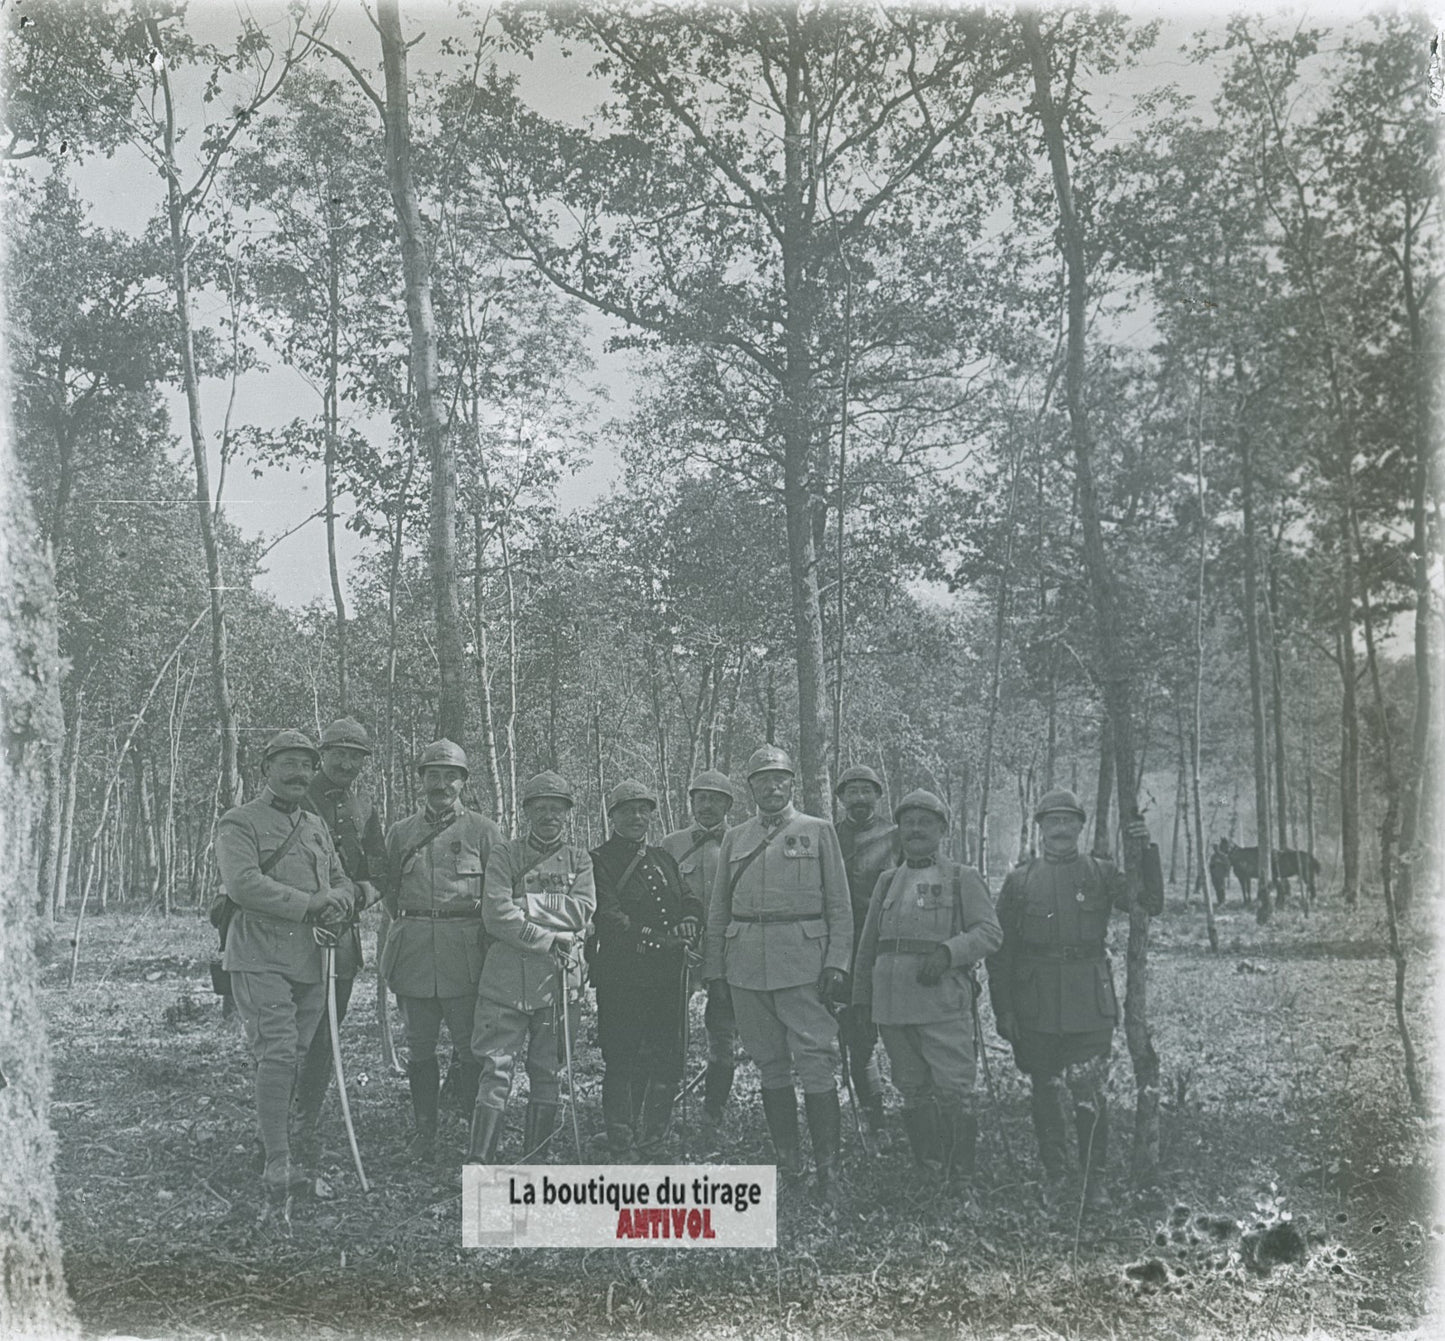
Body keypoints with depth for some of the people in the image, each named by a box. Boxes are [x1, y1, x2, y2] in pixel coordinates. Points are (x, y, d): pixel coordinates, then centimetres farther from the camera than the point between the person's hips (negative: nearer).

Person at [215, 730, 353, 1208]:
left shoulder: (316, 826, 20)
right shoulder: (240, 824, -2)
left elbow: (342, 881, 19)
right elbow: (244, 883, -16)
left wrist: (336, 902, -6)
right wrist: (308, 904, -17)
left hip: (313, 959, 7)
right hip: (260, 957, -7)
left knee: (299, 1056, 10)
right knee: (278, 1053, -14)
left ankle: (277, 1138, 23)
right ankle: (277, 1163, -11)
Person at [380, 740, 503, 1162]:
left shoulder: (483, 830, 4)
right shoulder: (400, 832, 12)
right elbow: (389, 890, 18)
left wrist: (481, 935, -2)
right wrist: (409, 928, 8)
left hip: (465, 954, -3)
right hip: (412, 953, 3)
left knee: (472, 1045, -2)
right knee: (419, 1047, 9)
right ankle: (423, 1134, 19)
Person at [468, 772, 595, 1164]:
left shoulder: (578, 861, 14)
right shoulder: (505, 855, 7)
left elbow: (582, 911, -3)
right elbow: (496, 915, -6)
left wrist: (524, 903, -8)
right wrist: (547, 939, -12)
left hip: (559, 977, 2)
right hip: (507, 975, -2)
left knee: (548, 1070, 5)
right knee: (496, 1065, -7)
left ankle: (535, 1160, 13)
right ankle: (479, 1159, -7)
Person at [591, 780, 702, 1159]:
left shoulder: (664, 860, 20)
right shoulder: (599, 861, -1)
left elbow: (691, 902, 13)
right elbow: (607, 915, -13)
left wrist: (689, 925, -10)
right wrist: (654, 939, -21)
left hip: (669, 975, 6)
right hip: (620, 978, -6)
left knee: (669, 1060, 7)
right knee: (622, 1062, -3)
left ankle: (653, 1148, 20)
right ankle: (620, 1152, 4)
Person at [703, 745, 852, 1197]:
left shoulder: (818, 831, 6)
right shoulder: (734, 839, 15)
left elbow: (839, 904, 3)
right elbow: (718, 908, 16)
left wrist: (837, 963, -6)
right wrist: (713, 968, 9)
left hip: (802, 961, -3)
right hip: (747, 964, 4)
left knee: (815, 1062, -7)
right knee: (770, 1065, 9)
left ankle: (828, 1167, -2)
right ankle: (785, 1160, 18)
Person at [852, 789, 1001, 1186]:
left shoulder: (962, 878, 6)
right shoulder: (887, 881, 17)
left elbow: (990, 933, -3)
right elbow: (868, 944, 21)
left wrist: (947, 951, -18)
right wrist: (861, 997, 17)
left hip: (943, 1002, -4)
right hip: (892, 1002, 4)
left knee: (953, 1091, -6)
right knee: (913, 1093, 11)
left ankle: (960, 1178, 2)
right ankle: (927, 1172, 21)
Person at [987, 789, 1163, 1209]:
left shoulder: (1101, 873, 6)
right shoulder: (1020, 880, 5)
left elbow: (1151, 904, -8)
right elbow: (1001, 950, 4)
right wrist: (1002, 1009, -1)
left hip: (1090, 1003, -1)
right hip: (1035, 1006, 1)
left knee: (1090, 1095, -4)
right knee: (1044, 1094, 10)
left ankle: (1093, 1180, 10)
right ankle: (1052, 1174, 25)